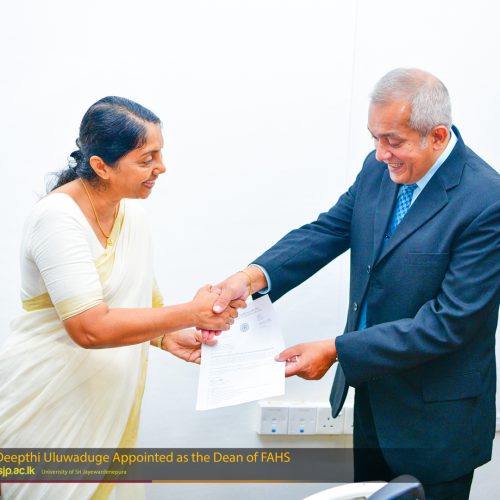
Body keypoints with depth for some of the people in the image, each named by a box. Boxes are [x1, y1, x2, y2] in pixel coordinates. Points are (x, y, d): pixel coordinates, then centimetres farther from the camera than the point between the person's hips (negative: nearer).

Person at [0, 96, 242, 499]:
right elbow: (89, 328, -27)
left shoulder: (133, 213, 3)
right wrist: (189, 314, -23)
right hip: (48, 409, -6)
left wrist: (166, 336, -6)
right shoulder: (58, 217, -20)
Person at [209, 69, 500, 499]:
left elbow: (448, 323, -26)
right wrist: (254, 275, -23)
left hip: (435, 416, -6)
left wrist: (337, 351, -26)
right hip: (372, 392, 7)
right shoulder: (380, 169, -4)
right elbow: (326, 231, -4)